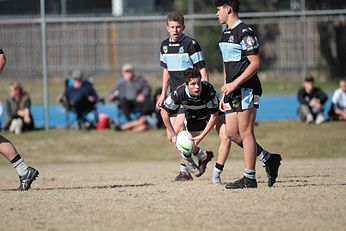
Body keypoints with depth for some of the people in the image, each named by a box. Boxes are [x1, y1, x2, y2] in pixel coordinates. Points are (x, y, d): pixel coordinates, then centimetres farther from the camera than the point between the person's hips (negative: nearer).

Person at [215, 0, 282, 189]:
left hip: (246, 89, -10)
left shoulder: (244, 32, -12)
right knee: (231, 133, 7)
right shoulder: (226, 34, 18)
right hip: (233, 91, 10)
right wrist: (224, 94, 20)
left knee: (245, 132, -7)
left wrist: (234, 84, -20)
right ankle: (270, 159, 17)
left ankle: (249, 178, -3)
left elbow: (255, 64, -16)